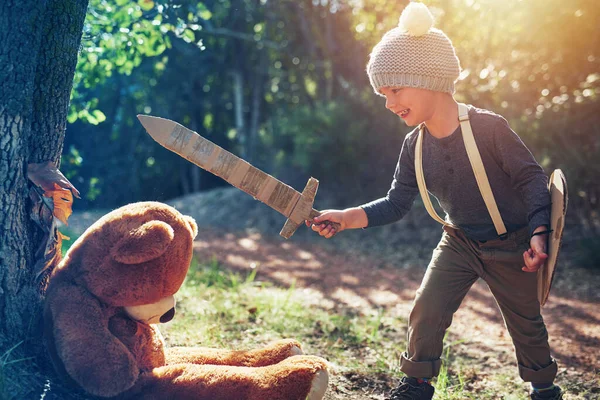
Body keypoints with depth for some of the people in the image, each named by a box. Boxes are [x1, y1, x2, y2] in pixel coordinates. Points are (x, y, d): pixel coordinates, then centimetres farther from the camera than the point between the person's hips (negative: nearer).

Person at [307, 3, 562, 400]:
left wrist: (539, 232, -26)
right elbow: (396, 204, -6)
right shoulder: (415, 146, -9)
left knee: (526, 323, 11)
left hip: (510, 245, -4)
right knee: (427, 310, -4)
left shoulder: (489, 127, -24)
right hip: (459, 243, 4)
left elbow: (531, 178, -16)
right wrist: (346, 218, -18)